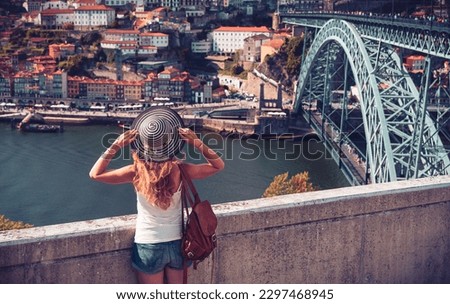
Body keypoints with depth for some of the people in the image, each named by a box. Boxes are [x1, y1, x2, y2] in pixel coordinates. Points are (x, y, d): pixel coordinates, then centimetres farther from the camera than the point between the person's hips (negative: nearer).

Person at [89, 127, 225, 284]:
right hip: (177, 244, 2)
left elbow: (95, 174, -7)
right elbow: (218, 165, 0)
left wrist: (116, 145, -14)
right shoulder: (180, 170, -14)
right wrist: (197, 143, -12)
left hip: (148, 246, -2)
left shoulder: (137, 172, -18)